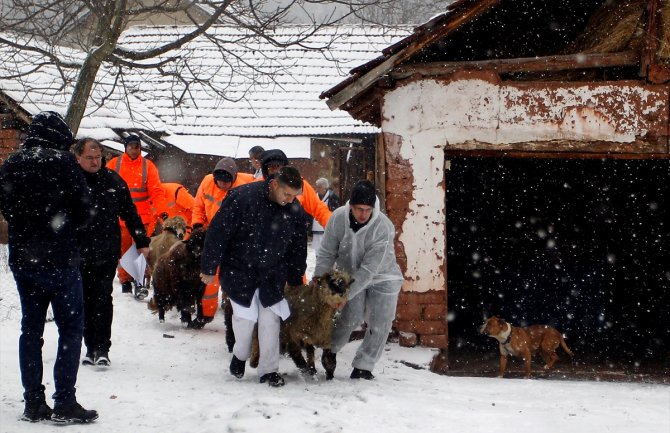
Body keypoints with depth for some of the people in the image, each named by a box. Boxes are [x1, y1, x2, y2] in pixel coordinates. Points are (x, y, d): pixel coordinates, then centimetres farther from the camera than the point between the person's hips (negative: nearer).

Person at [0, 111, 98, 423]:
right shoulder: (63, 163, -10)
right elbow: (84, 211, -9)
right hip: (59, 259, -5)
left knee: (31, 328, 12)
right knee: (71, 327, 2)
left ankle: (33, 403, 11)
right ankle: (64, 403, -3)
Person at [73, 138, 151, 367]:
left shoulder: (112, 180, 4)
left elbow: (129, 213, 12)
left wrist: (141, 241, 11)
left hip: (107, 252, 0)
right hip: (78, 253, 0)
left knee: (103, 298, -6)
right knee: (85, 301, 6)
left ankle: (102, 348, -4)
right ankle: (91, 347, 14)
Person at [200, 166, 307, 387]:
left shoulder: (294, 210, -5)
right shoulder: (242, 197, -21)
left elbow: (298, 247, 9)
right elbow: (218, 232, -16)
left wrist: (295, 280, 14)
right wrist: (208, 268, -12)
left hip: (272, 274, 3)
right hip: (239, 270, -3)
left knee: (270, 319, -2)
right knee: (245, 317, -5)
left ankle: (269, 369, 8)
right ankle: (240, 355, 24)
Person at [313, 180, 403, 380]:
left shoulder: (384, 227, -33)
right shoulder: (338, 218, -24)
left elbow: (369, 269, -32)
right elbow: (327, 253, -12)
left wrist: (344, 294, -34)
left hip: (382, 276, -1)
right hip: (349, 272, 1)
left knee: (380, 325, -5)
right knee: (351, 317, -11)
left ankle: (362, 366, 11)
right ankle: (330, 348, 18)